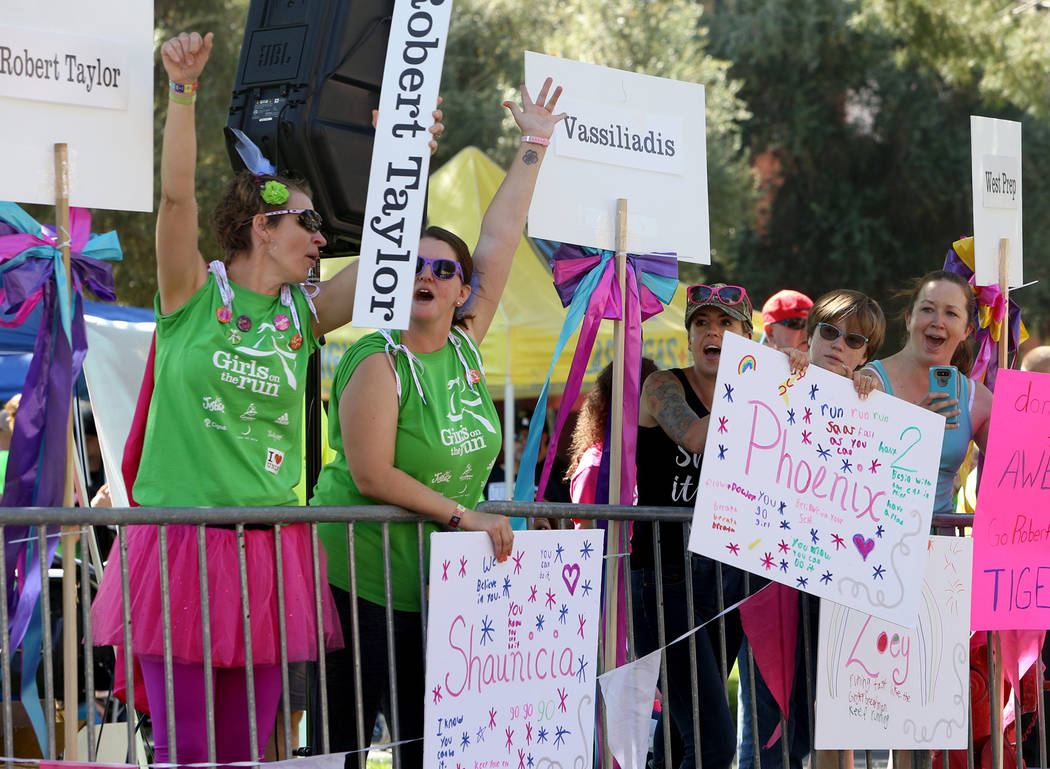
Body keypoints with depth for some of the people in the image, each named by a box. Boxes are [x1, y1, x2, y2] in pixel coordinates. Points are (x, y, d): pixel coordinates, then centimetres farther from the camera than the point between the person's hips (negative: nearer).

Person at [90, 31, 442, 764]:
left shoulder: (302, 315, 11)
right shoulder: (194, 295, -1)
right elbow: (176, 194, -14)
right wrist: (183, 92, -24)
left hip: (269, 547, 5)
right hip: (181, 538, -5)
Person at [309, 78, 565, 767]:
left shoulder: (464, 347, 6)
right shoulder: (378, 363, -12)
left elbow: (499, 243, 11)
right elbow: (371, 476, -17)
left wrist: (534, 148, 15)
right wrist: (464, 515, -14)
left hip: (441, 581, 7)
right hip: (363, 577, -7)